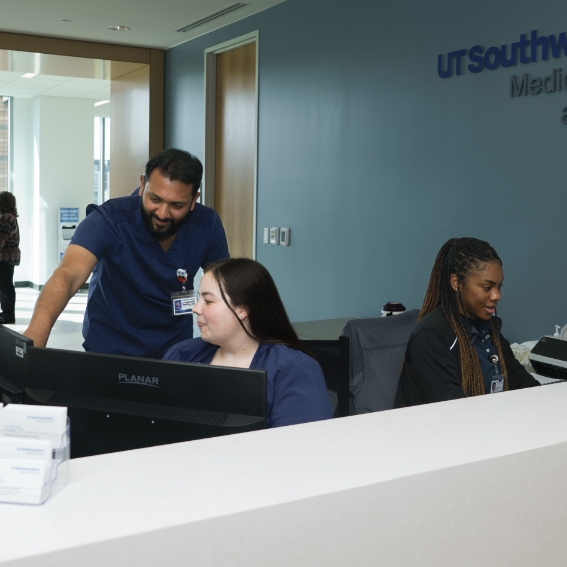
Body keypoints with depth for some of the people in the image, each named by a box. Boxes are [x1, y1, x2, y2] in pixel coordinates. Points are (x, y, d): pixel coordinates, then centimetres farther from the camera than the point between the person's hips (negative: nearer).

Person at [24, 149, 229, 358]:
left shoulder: (207, 226, -13)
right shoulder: (109, 219, -23)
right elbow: (68, 275, -36)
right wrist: (37, 330, -55)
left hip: (174, 347, 2)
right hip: (109, 347, -2)